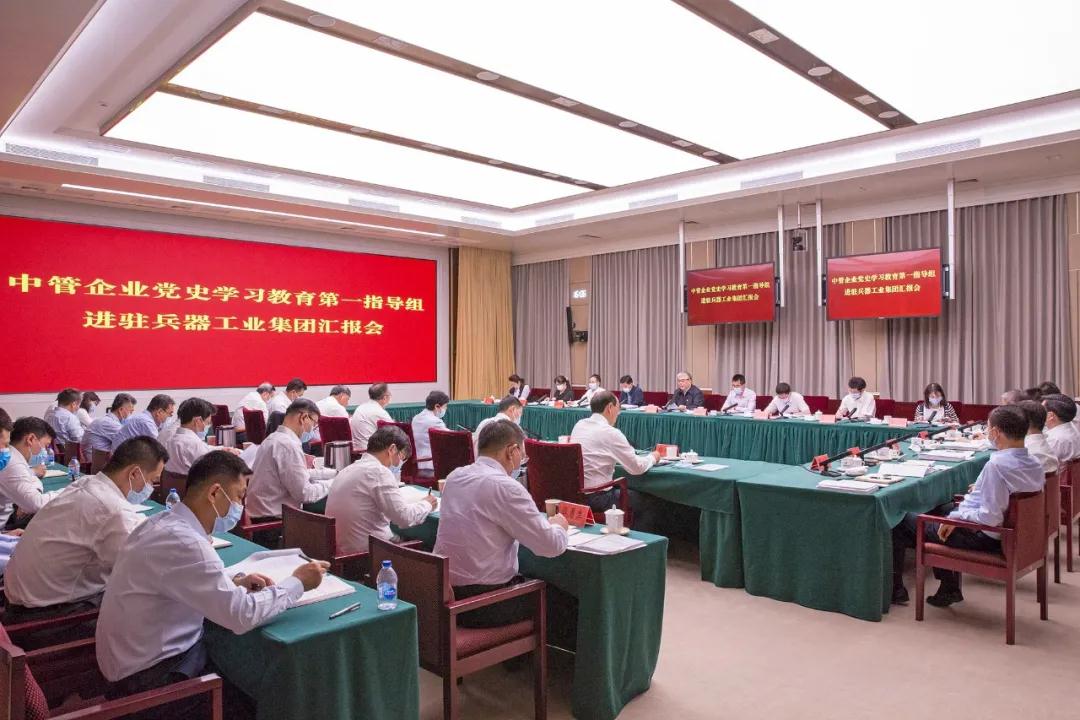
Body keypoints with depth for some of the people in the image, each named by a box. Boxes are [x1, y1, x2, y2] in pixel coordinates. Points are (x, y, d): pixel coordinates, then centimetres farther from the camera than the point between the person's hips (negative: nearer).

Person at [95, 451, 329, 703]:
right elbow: (242, 615, -28)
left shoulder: (166, 522, 1)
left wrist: (234, 584, 2)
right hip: (150, 675, -8)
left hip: (148, 655, 8)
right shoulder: (182, 541, -28)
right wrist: (297, 582, -14)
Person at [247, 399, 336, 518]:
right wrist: (335, 483, -6)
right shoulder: (288, 445, -20)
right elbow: (304, 494, -20)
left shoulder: (275, 438, 10)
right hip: (274, 518, -9)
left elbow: (302, 474, 17)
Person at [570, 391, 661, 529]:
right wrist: (653, 457, 10)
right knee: (646, 503, 11)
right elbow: (637, 467, -10)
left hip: (574, 493, 8)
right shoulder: (610, 432, -16)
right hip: (596, 499, -8)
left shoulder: (579, 425, 5)